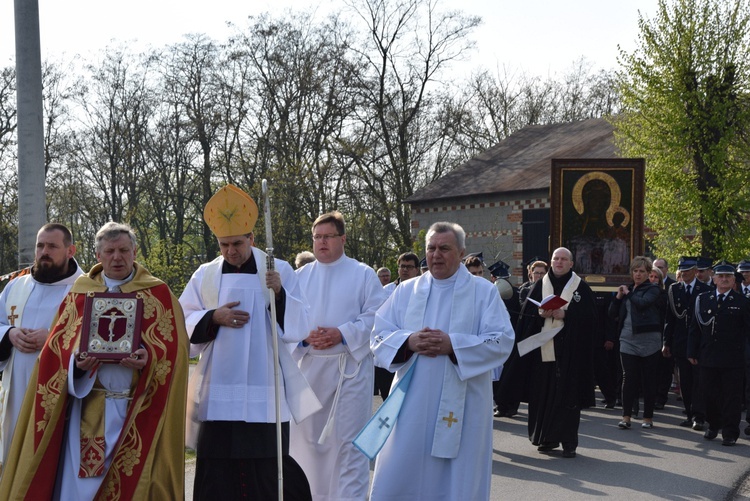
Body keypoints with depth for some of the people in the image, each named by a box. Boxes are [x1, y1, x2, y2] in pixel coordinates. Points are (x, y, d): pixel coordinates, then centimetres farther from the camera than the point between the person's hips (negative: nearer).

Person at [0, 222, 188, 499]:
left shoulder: (158, 294, 5)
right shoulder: (79, 294, 12)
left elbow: (175, 345, -2)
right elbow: (57, 346, 8)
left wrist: (149, 358, -20)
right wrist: (75, 361, -13)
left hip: (136, 410, -2)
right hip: (87, 405, 2)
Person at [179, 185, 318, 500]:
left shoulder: (279, 271, 2)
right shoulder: (205, 276, 8)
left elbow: (298, 327, -3)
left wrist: (280, 293, -19)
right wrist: (214, 317, -10)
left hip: (264, 394, -2)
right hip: (217, 394, 2)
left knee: (268, 470, 0)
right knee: (217, 473, 4)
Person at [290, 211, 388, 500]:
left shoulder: (363, 275, 1)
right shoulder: (300, 276, 11)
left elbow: (377, 316, -5)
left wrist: (342, 334, -16)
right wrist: (304, 336, -11)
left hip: (349, 366, -4)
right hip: (309, 365, 4)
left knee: (347, 438, -6)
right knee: (310, 435, 9)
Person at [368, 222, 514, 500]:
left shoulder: (484, 292, 2)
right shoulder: (406, 291, 10)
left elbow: (502, 341, -7)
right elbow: (379, 335, 6)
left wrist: (453, 344, -18)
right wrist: (408, 342, -14)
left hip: (461, 405, -2)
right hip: (412, 402, 2)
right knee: (400, 478, 4)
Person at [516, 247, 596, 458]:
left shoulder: (581, 288, 4)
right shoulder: (540, 286, 12)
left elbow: (589, 317, -4)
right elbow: (526, 314, 8)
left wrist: (565, 314, -14)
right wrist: (541, 314, -12)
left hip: (569, 352, -3)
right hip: (542, 351, 3)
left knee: (568, 396, -3)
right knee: (543, 394, 3)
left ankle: (568, 441, 2)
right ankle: (547, 438, 15)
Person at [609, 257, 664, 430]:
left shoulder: (653, 289, 1)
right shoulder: (627, 289, 16)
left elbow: (642, 303, -20)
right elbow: (613, 314, 15)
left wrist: (628, 293, -3)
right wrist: (619, 296, 0)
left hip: (648, 340, -4)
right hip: (628, 340, 4)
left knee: (648, 380, 3)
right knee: (628, 378, -3)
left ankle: (648, 417, 10)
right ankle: (626, 417, -1)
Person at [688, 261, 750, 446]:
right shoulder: (703, 299, 7)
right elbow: (695, 328, 10)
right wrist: (692, 352, 6)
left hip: (733, 360, -3)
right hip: (708, 358, 3)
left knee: (731, 396, 1)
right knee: (709, 394, 9)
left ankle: (730, 433, 10)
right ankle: (713, 426, 28)